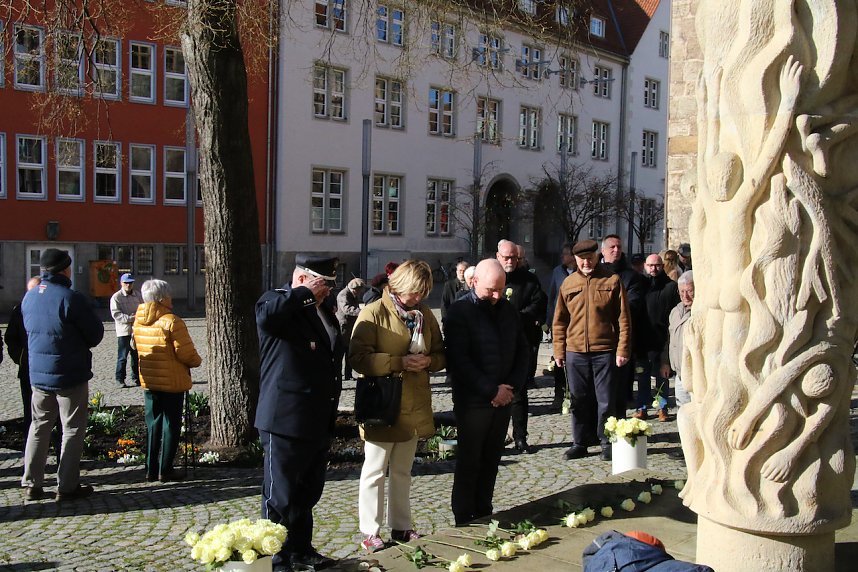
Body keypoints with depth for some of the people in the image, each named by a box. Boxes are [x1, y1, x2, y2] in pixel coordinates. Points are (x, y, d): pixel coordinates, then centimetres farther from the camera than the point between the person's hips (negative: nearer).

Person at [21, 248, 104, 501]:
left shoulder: (29, 297, 4)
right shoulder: (71, 298, -18)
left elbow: (28, 331, 15)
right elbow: (96, 333, -11)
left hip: (38, 374, 7)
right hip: (70, 375, -6)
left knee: (39, 426, 17)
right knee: (73, 429, 4)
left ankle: (31, 484, 20)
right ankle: (67, 486, 9)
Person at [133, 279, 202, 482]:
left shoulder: (138, 321, 4)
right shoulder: (172, 322, -18)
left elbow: (139, 347, 13)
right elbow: (186, 353, -17)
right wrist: (196, 361, 2)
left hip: (148, 380, 7)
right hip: (172, 382, -6)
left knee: (152, 423, 15)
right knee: (171, 425, 4)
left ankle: (151, 469, 18)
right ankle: (165, 470, 8)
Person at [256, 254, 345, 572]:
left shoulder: (323, 310, 15)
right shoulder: (279, 302, -10)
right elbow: (265, 316, -37)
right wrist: (305, 294, -25)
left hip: (320, 423, 9)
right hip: (286, 421, -8)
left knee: (307, 493, 19)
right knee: (280, 495, 4)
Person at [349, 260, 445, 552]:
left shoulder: (425, 314, 8)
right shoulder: (373, 314, -11)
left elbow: (440, 354, 14)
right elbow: (358, 358, -19)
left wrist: (428, 361, -9)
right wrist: (399, 362, -24)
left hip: (414, 406, 6)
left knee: (402, 471, 17)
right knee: (375, 471, 4)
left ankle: (400, 526, 28)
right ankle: (370, 532, 15)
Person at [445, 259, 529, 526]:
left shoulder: (507, 309, 10)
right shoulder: (460, 311, -9)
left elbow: (523, 350, 14)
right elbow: (458, 359, -16)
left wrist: (512, 385, -2)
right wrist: (491, 390, -16)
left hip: (503, 398, 6)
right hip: (473, 401, -5)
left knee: (491, 461, 13)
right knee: (469, 462, 3)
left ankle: (484, 515, 24)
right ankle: (464, 521, 14)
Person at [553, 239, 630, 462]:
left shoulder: (612, 281, 0)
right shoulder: (568, 284, 8)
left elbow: (623, 319, -1)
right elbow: (559, 321, 11)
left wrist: (622, 349, -7)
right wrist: (559, 351, 6)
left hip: (604, 351, -3)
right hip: (575, 352, 3)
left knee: (605, 400, 4)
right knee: (579, 400, 10)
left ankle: (607, 442, 17)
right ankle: (579, 443, 20)